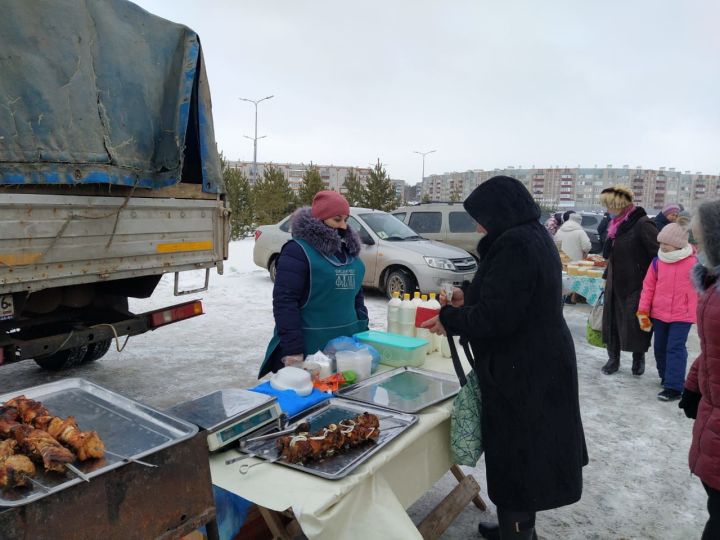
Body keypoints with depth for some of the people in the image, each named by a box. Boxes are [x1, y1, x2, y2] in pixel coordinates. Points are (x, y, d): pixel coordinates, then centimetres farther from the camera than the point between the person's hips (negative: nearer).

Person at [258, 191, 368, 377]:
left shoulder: (347, 250, 12)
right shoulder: (297, 250, -11)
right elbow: (284, 301, -17)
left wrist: (363, 330, 11)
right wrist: (293, 349, -21)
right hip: (309, 350, -7)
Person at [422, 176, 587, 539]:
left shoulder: (515, 245, -23)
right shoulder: (533, 237, 9)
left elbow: (495, 317, -26)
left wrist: (449, 319, -11)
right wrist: (467, 298, 13)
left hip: (522, 372, -10)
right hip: (540, 364, 10)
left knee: (514, 457, 6)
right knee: (527, 452, 22)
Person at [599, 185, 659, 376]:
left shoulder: (642, 224, -15)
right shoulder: (616, 225, 9)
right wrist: (607, 276, 19)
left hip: (636, 286, -7)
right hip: (614, 286, 7)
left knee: (635, 324, 2)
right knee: (612, 321, 10)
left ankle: (639, 358, 24)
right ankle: (613, 359, 23)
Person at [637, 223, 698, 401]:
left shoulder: (693, 262, -9)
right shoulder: (657, 262, -1)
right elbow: (648, 287, 3)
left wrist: (695, 312, 2)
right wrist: (643, 311, 1)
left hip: (682, 315, -4)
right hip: (658, 314, 5)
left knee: (675, 348, -7)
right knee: (660, 347, 15)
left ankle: (674, 387, -4)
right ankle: (666, 377, 35)